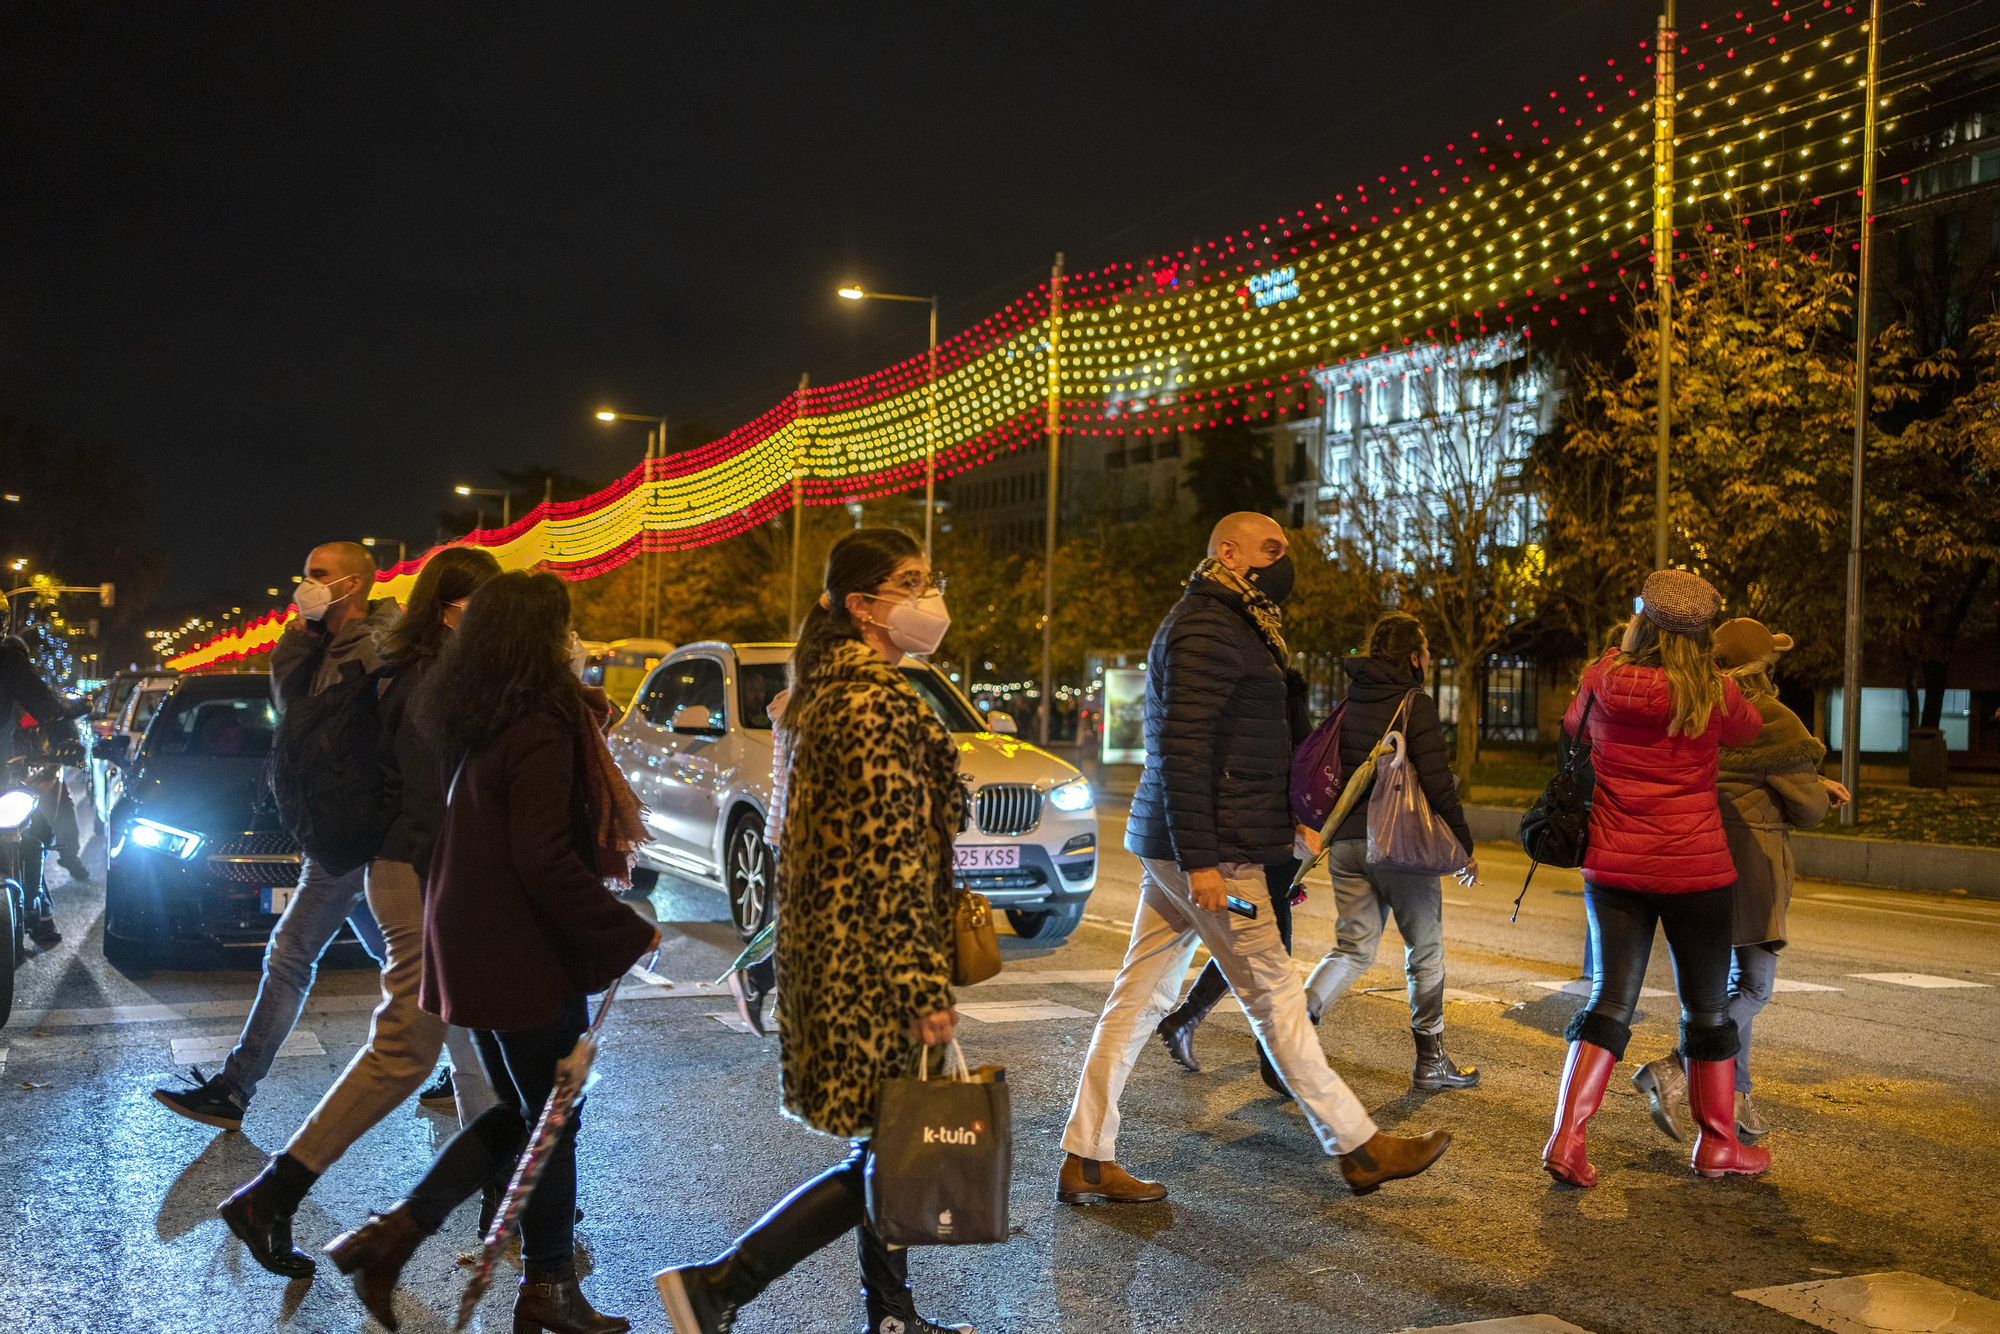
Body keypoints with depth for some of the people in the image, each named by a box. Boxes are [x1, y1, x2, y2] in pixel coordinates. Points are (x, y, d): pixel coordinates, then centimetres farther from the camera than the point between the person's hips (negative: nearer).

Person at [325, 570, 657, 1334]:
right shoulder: (541, 731, -20)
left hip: (471, 948, 9)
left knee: (519, 1110, 21)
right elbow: (545, 861, -25)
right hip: (524, 956, -9)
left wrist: (587, 713, 16)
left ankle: (390, 1234, 14)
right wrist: (626, 934, -17)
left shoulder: (473, 724, 8)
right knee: (552, 1118, 7)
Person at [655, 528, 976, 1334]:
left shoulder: (827, 689, 12)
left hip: (833, 953, 10)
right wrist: (928, 990, -19)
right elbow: (894, 864, -22)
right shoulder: (877, 702, -18)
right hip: (873, 965, -10)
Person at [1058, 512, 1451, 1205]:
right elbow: (1182, 747, -22)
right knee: (1275, 996, 0)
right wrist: (1200, 860, -25)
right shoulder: (1207, 630, -14)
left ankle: (1085, 1161, 13)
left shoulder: (1232, 627, 21)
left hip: (1171, 850, 10)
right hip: (1207, 849, -10)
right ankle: (1358, 1148, 12)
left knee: (1139, 999, 9)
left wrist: (1288, 824, 25)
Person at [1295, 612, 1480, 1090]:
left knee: (1354, 947, 9)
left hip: (1346, 842, 6)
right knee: (1425, 953, 9)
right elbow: (1436, 783, -13)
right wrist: (1463, 845, -4)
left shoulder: (1349, 705, 12)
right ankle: (1431, 1060, 18)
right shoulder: (1416, 704, -8)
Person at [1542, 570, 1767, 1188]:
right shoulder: (1715, 694, -9)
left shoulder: (1602, 680, -4)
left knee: (1610, 1001, 7)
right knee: (1706, 1009, 13)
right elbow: (1749, 731, 13)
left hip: (1614, 867, 2)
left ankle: (1565, 1138, -3)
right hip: (1695, 869, -2)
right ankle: (1717, 1143, 27)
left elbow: (1574, 729, 18)